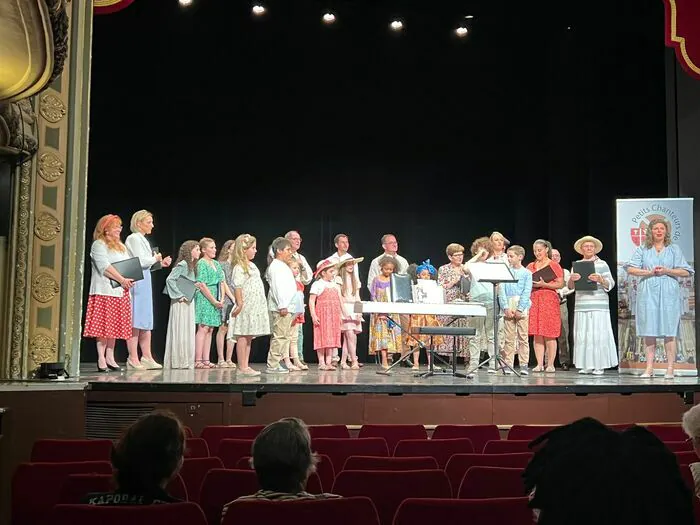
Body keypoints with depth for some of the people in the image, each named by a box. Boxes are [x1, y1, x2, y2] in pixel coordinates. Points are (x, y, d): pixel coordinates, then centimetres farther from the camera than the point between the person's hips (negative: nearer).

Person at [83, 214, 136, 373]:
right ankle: (101, 359, -7)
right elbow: (105, 267, -15)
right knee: (103, 324, -8)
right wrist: (122, 280, -18)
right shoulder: (99, 245, -3)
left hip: (120, 291, 8)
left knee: (115, 325, 7)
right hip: (104, 290, -8)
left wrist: (129, 279, -1)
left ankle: (110, 357, 11)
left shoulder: (121, 246, 22)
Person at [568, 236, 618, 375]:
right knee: (582, 335, 0)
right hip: (581, 305, 3)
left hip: (599, 306, -3)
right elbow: (569, 286, 12)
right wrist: (571, 279, -11)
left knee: (598, 335, -5)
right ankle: (585, 365, 6)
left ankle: (599, 365, 1)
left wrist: (600, 280, -18)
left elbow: (610, 284, 2)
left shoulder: (602, 264, 6)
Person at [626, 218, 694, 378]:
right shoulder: (642, 249, 11)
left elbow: (686, 272, 5)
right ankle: (649, 368, 4)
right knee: (649, 330, -1)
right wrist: (650, 272, -8)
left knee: (669, 331, -4)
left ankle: (670, 368, -1)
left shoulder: (674, 249, 11)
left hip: (668, 293, -1)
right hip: (648, 293, 1)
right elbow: (631, 269, 2)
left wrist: (667, 271, -8)